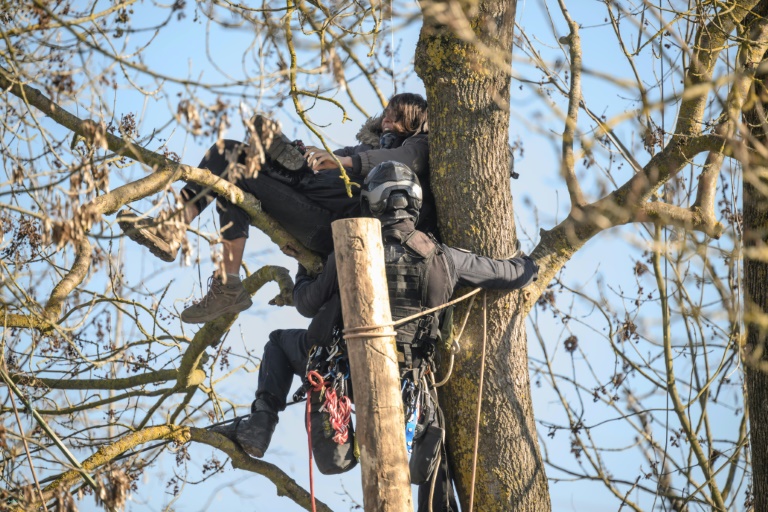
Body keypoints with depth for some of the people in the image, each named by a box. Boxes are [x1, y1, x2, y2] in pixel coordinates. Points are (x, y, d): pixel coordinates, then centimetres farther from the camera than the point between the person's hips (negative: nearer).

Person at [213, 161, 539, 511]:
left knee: (280, 343, 23)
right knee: (432, 445, 27)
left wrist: (303, 274, 26)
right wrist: (531, 265, 34)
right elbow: (512, 275, 10)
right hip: (404, 385, 2)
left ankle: (259, 426, 8)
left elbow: (306, 305, 3)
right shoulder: (443, 257, -2)